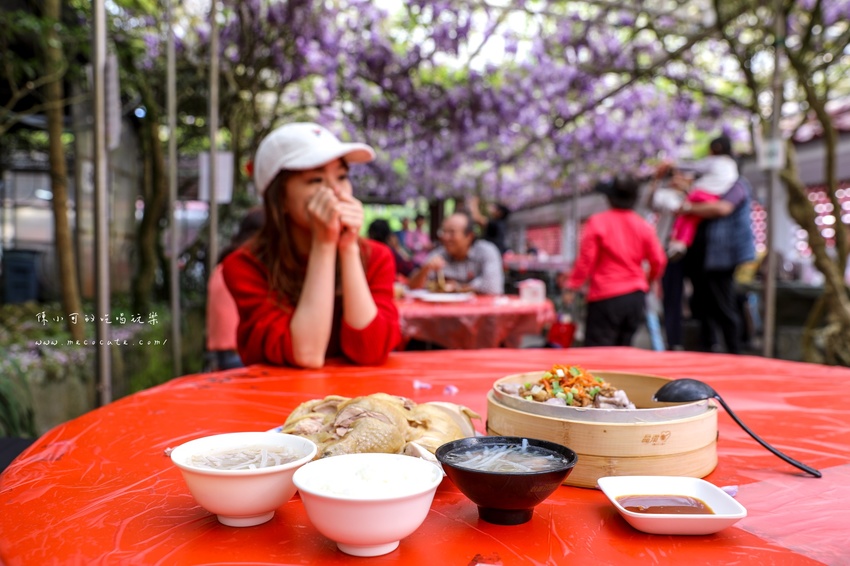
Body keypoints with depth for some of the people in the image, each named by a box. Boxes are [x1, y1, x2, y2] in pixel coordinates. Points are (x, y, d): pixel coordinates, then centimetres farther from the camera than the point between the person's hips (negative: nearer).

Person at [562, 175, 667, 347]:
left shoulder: (598, 222, -7)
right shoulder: (644, 226, 4)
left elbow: (586, 259, -10)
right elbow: (659, 261, 5)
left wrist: (572, 286, -2)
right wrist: (648, 281, 25)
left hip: (606, 296, -5)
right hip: (636, 296, 5)